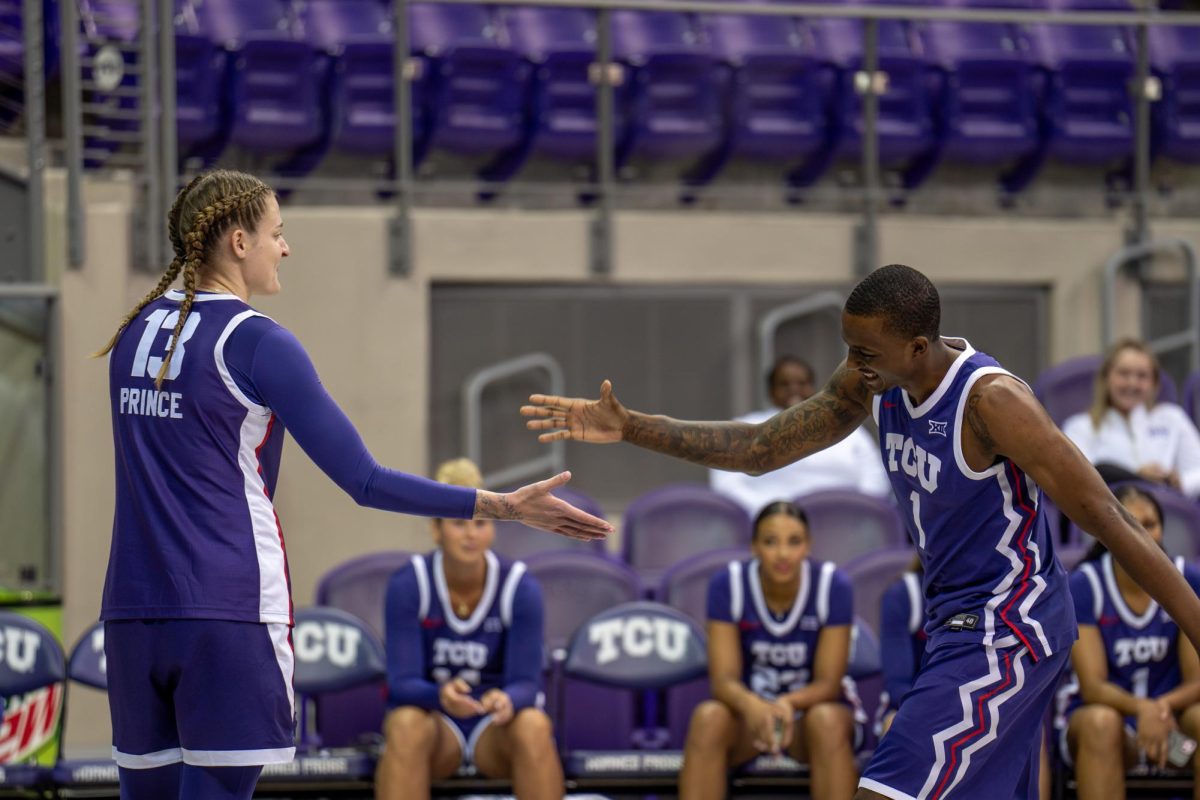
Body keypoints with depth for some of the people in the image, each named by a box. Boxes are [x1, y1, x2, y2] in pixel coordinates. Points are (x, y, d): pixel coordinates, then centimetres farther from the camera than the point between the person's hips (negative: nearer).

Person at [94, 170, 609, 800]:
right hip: (228, 613, -7)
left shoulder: (137, 331, 11)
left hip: (132, 607, 7)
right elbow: (366, 482, -10)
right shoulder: (256, 341, -8)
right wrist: (504, 507, -7)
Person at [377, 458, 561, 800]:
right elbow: (402, 682, -17)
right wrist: (442, 695, -41)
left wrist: (508, 701, -40)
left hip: (497, 724, 1)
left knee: (534, 726, -34)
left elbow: (526, 680, -14)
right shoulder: (408, 585, -13)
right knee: (406, 726, -36)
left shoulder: (519, 587, -11)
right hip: (434, 717, -1)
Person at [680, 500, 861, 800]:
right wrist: (752, 705, -41)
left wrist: (789, 703, -38)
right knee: (708, 717, -32)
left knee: (827, 721, -36)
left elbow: (828, 682, -14)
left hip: (813, 703, -1)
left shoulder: (833, 586, -15)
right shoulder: (728, 585, -12)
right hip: (750, 705, 1)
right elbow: (724, 678, -17)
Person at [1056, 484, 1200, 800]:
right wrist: (1142, 708, -38)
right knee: (1102, 721, -37)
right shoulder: (1083, 585, -10)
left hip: (1171, 711, 2)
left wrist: (1164, 708, -29)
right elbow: (1093, 685, -16)